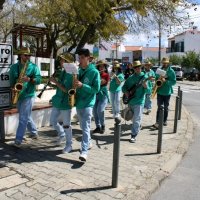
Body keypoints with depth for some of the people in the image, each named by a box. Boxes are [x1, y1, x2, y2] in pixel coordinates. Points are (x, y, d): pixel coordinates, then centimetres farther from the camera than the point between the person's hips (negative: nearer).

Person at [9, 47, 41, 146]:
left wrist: (30, 79, -28)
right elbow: (11, 80, 10)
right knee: (26, 117, 15)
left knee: (23, 118, -6)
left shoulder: (33, 67, -3)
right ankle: (34, 133, 32)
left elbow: (38, 79, -10)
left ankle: (18, 139, 0)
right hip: (18, 95, 5)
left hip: (28, 95, -5)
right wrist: (13, 88, -8)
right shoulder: (14, 67, 8)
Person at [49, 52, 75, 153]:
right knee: (53, 121, 17)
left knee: (66, 125, 3)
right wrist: (54, 83, 1)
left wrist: (56, 82, -21)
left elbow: (66, 90, -25)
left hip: (65, 103, -8)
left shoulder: (71, 74, -18)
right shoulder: (62, 72, 9)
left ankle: (69, 145, 18)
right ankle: (62, 134, 41)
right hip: (57, 101, 8)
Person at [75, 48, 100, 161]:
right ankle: (88, 142, 38)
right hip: (78, 102, 7)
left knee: (86, 128, -12)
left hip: (88, 103, -7)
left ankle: (84, 151, -14)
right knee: (83, 126, 19)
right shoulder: (79, 71, 9)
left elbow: (96, 89, -13)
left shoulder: (94, 72, -8)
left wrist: (82, 85, -22)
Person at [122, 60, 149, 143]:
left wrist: (145, 87, -32)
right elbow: (124, 87, 14)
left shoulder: (144, 77, -5)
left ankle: (133, 135, -5)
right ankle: (137, 127, 44)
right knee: (133, 118, 20)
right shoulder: (130, 78, 7)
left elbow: (148, 91, -11)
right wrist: (125, 92, -7)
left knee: (136, 119, -9)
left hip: (139, 101, -5)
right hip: (130, 101, 5)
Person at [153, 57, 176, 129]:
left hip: (167, 92, -2)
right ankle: (157, 122, -2)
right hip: (160, 92, 2)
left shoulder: (171, 71, -4)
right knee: (159, 107, -1)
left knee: (166, 107, 11)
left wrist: (165, 81, -22)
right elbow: (156, 78, 15)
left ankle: (165, 120, 25)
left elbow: (174, 81, -8)